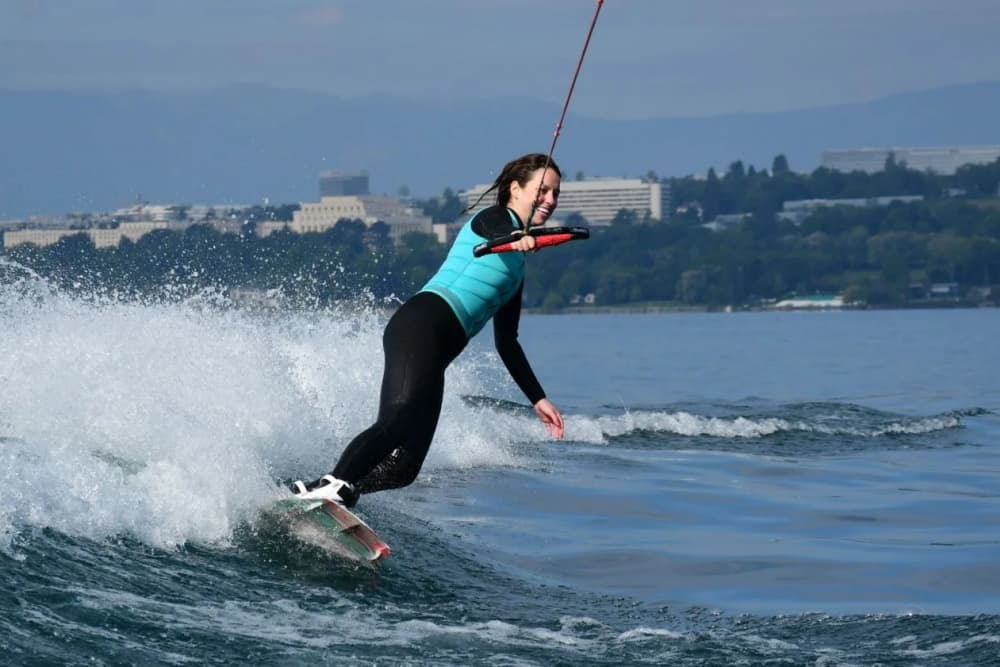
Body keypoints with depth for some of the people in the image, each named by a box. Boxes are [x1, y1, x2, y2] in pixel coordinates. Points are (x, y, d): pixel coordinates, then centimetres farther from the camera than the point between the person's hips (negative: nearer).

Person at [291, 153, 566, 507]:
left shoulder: (517, 268, 31)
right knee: (402, 417, -33)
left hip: (435, 350, 9)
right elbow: (493, 232, -19)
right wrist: (517, 239, -43)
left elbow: (506, 344, 36)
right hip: (424, 322, -9)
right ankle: (334, 483, -46)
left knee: (404, 466, -9)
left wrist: (538, 399, 34)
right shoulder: (495, 218, 8)